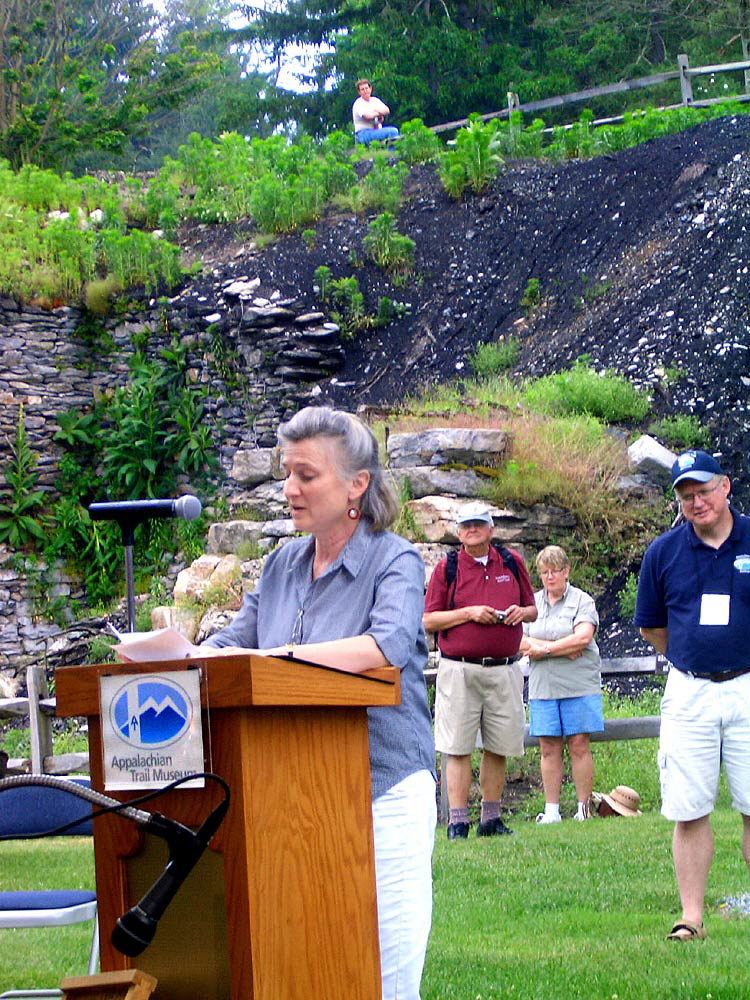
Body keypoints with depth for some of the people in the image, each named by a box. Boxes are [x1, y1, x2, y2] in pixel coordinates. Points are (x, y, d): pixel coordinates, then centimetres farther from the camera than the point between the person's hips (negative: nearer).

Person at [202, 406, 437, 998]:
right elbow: (230, 643, 14)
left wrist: (282, 655, -32)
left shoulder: (395, 561, -5)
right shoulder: (282, 566, 15)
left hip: (385, 788, -5)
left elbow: (389, 645, -24)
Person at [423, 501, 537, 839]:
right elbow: (429, 620, 0)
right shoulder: (447, 568, 3)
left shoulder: (512, 563, 12)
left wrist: (521, 612, -4)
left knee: (498, 748, 7)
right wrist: (469, 613, -12)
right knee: (457, 748, -6)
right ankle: (457, 821, -5)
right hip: (459, 669, -3)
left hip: (504, 669, 3)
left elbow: (532, 609, 19)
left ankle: (491, 818, 16)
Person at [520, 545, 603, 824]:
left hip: (578, 685, -3)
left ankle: (585, 808, 1)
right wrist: (564, 649, -9)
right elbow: (521, 643, 1)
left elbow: (584, 636, -11)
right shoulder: (532, 602, 13)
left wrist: (545, 648, -9)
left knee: (579, 746, -4)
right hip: (543, 685, 3)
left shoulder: (581, 600, 4)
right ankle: (551, 810, 5)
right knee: (549, 748, 1)